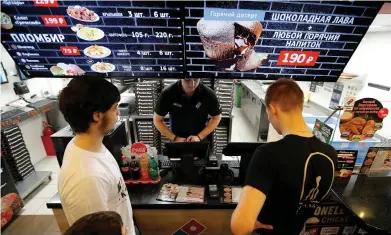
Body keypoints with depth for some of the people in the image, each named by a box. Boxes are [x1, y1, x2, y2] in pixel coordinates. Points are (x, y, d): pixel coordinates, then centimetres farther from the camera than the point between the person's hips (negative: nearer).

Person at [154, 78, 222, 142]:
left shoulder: (208, 94, -19)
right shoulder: (167, 94, -18)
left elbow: (216, 118, -3)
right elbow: (157, 120, -6)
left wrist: (199, 137, -13)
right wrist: (174, 138, -16)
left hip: (200, 142, 0)